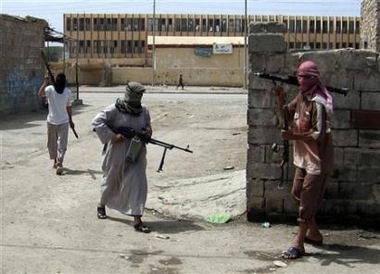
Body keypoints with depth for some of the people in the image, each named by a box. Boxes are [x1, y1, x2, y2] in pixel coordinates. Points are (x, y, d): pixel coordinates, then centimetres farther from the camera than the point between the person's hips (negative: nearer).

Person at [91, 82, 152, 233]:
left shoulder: (144, 110, 2)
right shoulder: (115, 109, -14)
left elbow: (148, 124, 19)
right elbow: (96, 121, -17)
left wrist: (148, 130, -6)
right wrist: (112, 136, -23)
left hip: (136, 152, 3)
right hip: (117, 152, -3)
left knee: (138, 182, -8)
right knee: (111, 180, 16)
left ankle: (137, 219, -6)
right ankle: (102, 205, 45)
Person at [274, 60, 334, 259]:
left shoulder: (317, 103, -21)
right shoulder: (302, 96, 5)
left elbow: (319, 135, -25)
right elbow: (287, 114, 15)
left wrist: (293, 136, -31)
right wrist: (280, 98, -3)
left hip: (317, 159, -9)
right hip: (303, 157, 10)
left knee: (307, 201, -4)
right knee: (297, 194, 17)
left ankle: (298, 244, 3)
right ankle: (314, 234, 32)